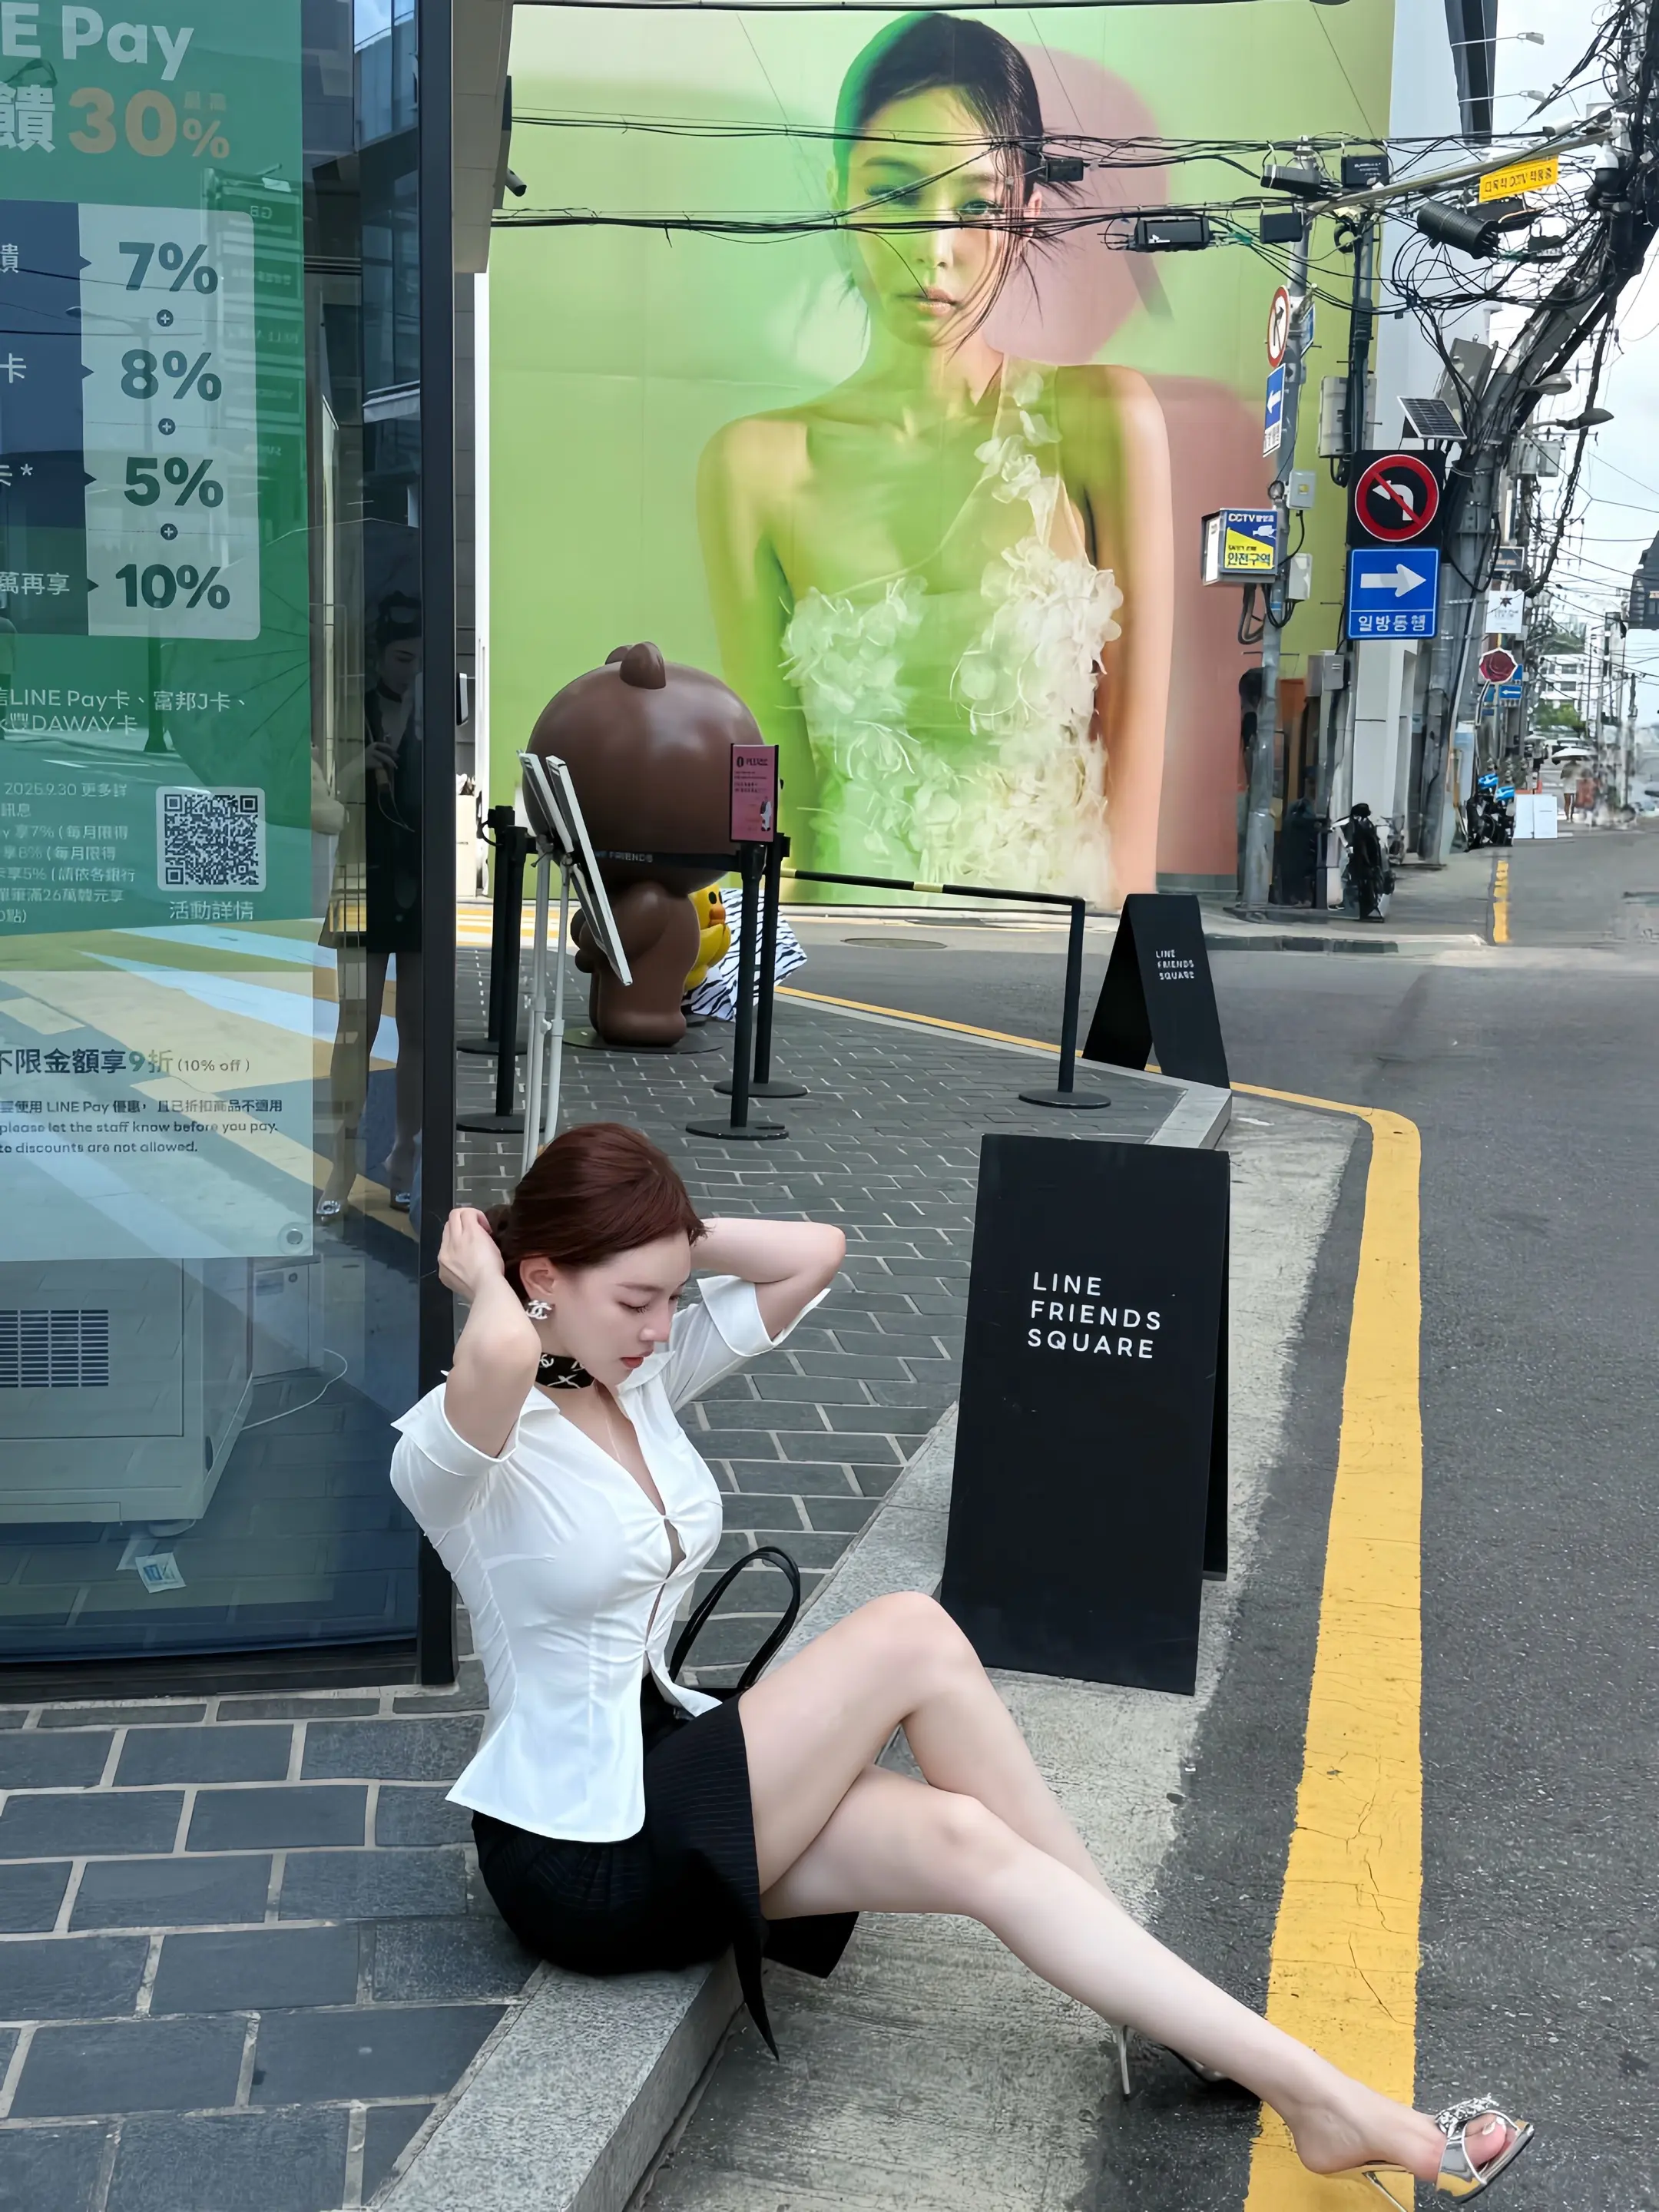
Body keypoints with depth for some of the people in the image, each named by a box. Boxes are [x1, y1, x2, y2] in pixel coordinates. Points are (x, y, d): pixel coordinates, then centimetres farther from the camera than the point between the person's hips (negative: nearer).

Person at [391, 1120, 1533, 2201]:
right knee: (910, 1637, -19)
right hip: (582, 1855, -8)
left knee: (964, 1841, -16)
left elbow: (815, 1251, 0)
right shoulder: (456, 1449, -19)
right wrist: (484, 1276, -25)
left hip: (669, 1774, 8)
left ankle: (1319, 2094, -10)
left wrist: (666, 1237, -5)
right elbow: (500, 1357, -46)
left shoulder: (642, 1374, 3)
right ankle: (1110, 1922, -3)